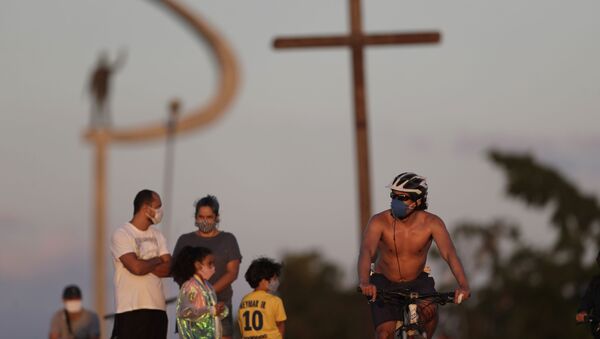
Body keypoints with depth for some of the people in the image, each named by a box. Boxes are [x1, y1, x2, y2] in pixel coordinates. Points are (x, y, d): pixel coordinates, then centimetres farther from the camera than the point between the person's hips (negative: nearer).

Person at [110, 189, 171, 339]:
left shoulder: (157, 235, 16)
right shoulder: (122, 235, -6)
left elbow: (168, 268, 5)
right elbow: (136, 267, -19)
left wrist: (144, 265, -11)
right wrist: (157, 261, -1)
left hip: (158, 308, 7)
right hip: (131, 310, -7)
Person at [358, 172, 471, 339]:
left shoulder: (431, 223, -19)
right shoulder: (379, 222, -23)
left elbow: (449, 254, -30)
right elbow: (366, 252, -37)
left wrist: (463, 286, -48)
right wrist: (364, 282, -57)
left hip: (417, 282, 0)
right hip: (384, 283, 0)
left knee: (429, 311, -29)